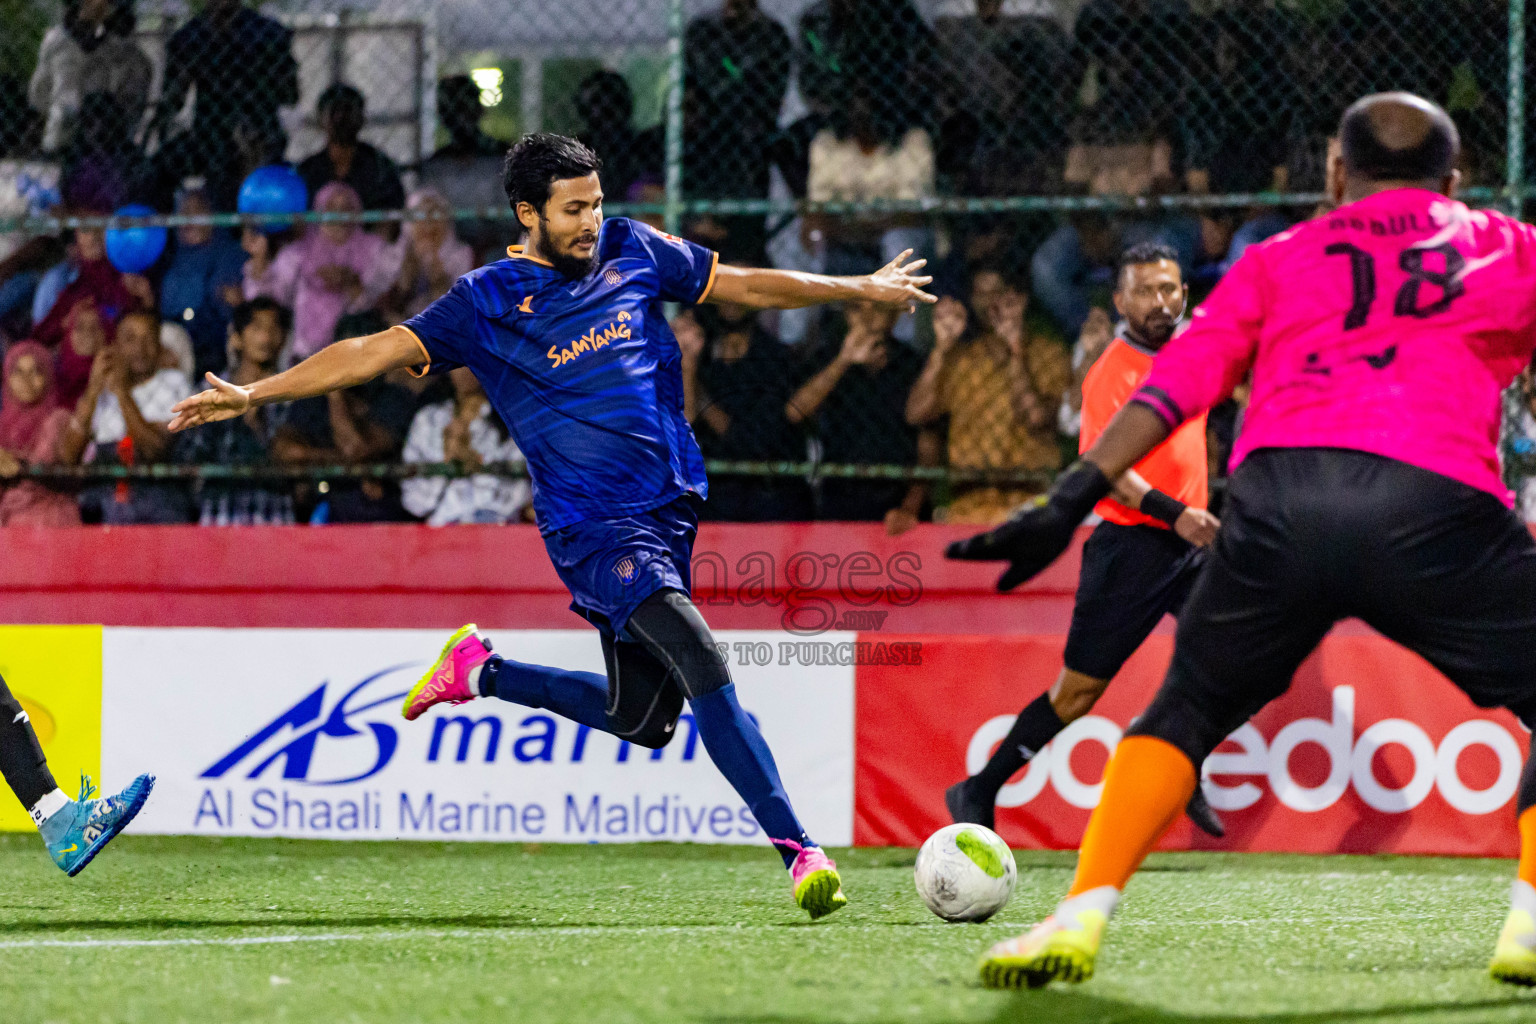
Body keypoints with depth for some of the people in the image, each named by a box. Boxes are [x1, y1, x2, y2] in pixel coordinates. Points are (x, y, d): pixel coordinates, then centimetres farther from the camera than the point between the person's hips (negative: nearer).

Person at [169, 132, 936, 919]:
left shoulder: (634, 252, 9)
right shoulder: (487, 302, -3)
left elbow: (744, 286, 21)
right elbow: (375, 352, -6)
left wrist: (860, 289, 26)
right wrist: (253, 394, -15)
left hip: (671, 504, 6)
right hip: (593, 524, -6)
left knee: (642, 721, 9)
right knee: (701, 663, -25)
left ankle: (481, 673, 30)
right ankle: (797, 848, -27)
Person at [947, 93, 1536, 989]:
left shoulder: (1279, 260, 28)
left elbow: (1174, 386, 17)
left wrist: (1069, 503, 14)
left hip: (1280, 490, 2)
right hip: (1437, 503, -2)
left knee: (1187, 708, 21)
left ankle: (1082, 917, 7)